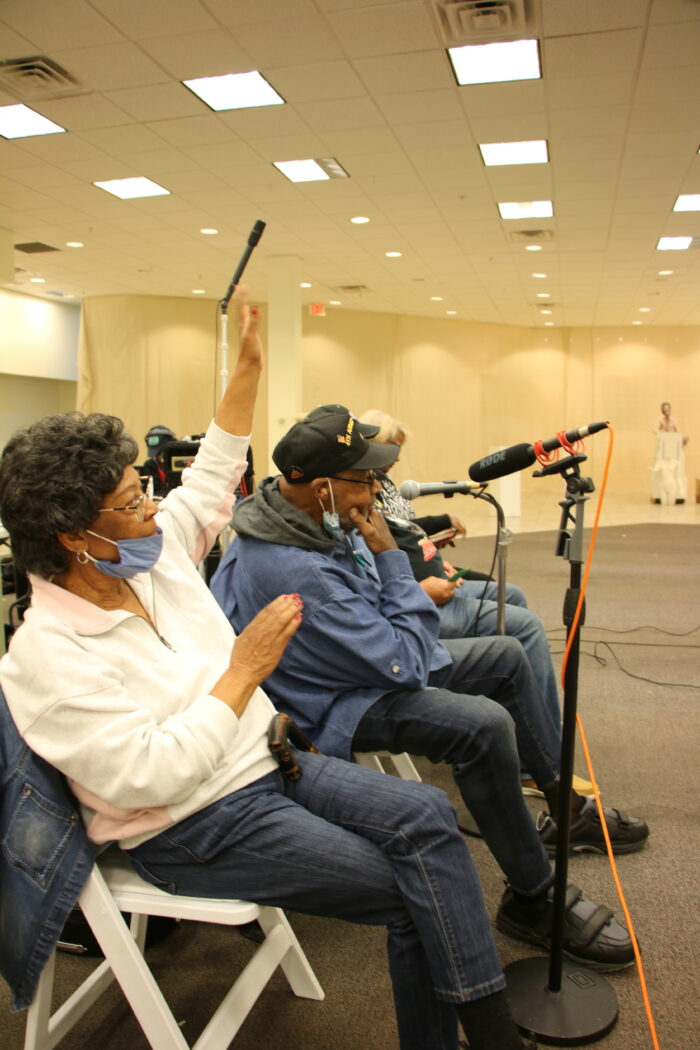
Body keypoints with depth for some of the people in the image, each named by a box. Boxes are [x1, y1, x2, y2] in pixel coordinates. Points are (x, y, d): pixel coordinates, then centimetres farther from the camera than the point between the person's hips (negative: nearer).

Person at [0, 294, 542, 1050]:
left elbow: (214, 472, 12)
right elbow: (148, 777, -28)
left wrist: (249, 361, 8)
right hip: (195, 830, -7)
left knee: (426, 815, -12)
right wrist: (243, 671, -23)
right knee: (410, 894, -13)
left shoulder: (153, 553, 0)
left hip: (269, 761, 7)